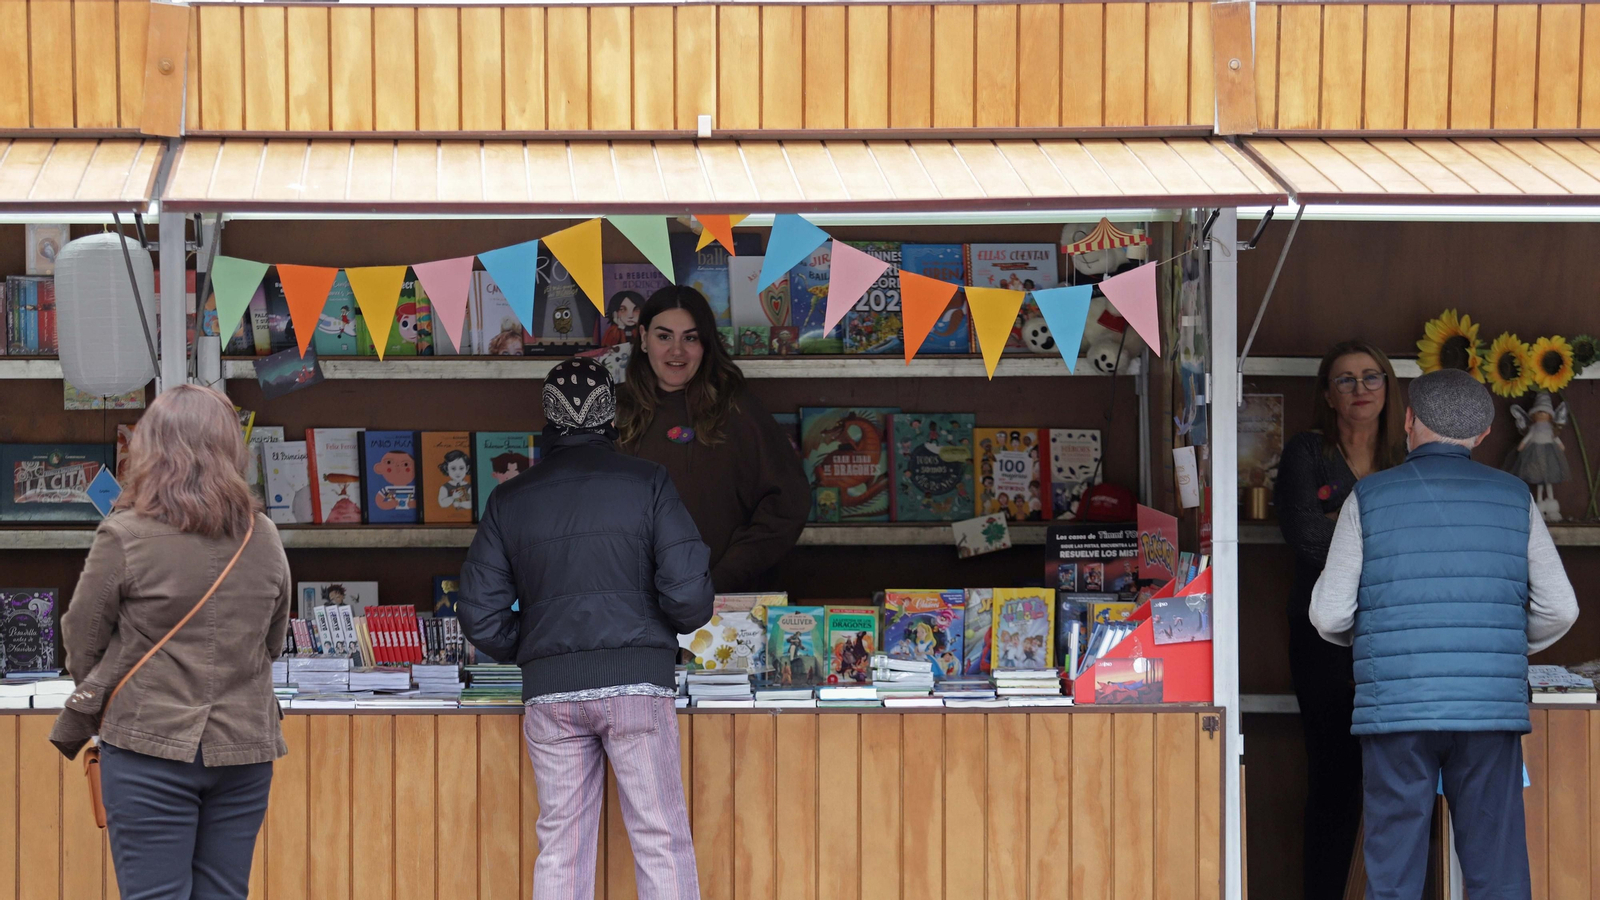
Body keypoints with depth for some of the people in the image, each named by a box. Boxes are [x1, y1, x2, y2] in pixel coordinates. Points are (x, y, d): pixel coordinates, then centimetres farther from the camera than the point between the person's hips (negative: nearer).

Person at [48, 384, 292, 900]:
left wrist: (95, 693, 16)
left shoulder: (124, 536, -11)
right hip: (244, 748, 4)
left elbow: (81, 643, -2)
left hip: (151, 746, -4)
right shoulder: (264, 539, 3)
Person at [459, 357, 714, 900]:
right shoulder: (647, 483, -1)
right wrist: (674, 624, 14)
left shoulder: (509, 500, 7)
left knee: (560, 848, 6)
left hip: (549, 691, 3)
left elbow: (480, 615, 6)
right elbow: (689, 594, -8)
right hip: (638, 680, -2)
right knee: (661, 840, 0)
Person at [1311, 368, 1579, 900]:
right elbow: (1559, 609, 5)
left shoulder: (1369, 499, 1)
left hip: (1396, 711, -1)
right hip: (1491, 711, 1)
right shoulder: (1514, 499, 6)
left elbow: (1329, 614, -2)